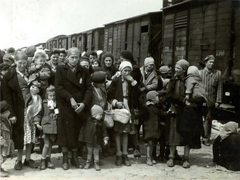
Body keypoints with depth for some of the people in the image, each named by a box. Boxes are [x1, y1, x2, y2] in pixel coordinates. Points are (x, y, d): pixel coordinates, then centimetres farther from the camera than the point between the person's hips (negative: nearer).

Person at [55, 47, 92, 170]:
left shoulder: (84, 72, 11)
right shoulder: (60, 70, 5)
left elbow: (89, 89, 4)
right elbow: (58, 87, -6)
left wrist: (84, 103, -11)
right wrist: (70, 98, -16)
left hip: (79, 108, 2)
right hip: (65, 107, -2)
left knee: (76, 133, 5)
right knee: (65, 132, 1)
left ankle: (75, 158, 17)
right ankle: (65, 159, 12)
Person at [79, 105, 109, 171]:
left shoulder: (101, 122, -5)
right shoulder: (88, 121, -10)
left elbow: (104, 131, -4)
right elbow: (83, 129, -1)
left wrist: (105, 138, -8)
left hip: (97, 141, 1)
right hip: (89, 140, 0)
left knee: (96, 152, 9)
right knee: (89, 152, 14)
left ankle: (96, 163, 20)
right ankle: (88, 162, 28)